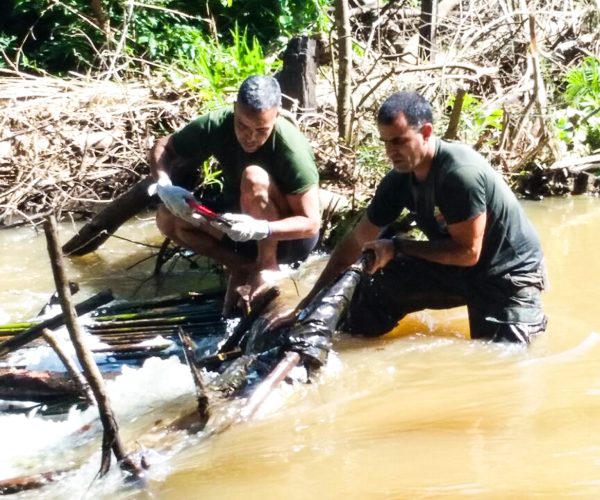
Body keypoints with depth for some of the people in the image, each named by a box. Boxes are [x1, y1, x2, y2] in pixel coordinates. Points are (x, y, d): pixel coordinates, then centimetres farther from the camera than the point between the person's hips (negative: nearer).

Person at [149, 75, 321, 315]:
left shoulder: (292, 148, -29)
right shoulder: (217, 125, -18)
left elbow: (311, 222, -27)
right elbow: (162, 148, -6)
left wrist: (260, 229, -45)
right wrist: (164, 187, -28)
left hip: (288, 236, -5)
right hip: (242, 222, 5)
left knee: (254, 178, -33)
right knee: (168, 217, -17)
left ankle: (267, 267, -17)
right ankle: (243, 267, -8)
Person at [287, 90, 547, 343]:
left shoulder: (460, 173, -31)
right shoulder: (399, 179, -8)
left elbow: (467, 252, -25)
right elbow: (355, 243, -1)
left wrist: (398, 247, -22)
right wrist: (310, 303, -3)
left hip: (509, 272, -6)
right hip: (456, 268, 6)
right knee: (374, 290, -3)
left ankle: (531, 318, 15)